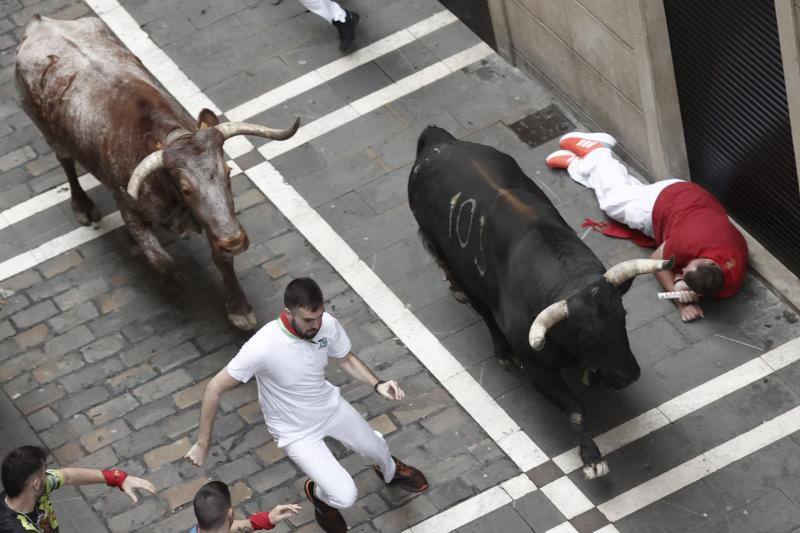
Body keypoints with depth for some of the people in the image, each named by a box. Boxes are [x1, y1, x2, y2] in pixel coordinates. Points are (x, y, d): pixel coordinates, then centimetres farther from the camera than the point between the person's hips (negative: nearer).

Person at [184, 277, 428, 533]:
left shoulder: (327, 324, -23)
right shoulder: (262, 347, -39)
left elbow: (346, 359, 0)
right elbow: (214, 388, -28)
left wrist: (378, 384, -18)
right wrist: (203, 443, -21)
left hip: (330, 406, 5)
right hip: (295, 431, -5)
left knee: (376, 448, 26)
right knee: (345, 496, -9)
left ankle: (390, 471, 65)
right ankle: (318, 493, 30)